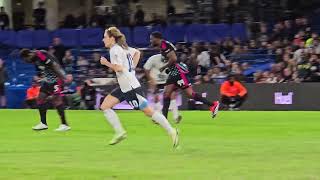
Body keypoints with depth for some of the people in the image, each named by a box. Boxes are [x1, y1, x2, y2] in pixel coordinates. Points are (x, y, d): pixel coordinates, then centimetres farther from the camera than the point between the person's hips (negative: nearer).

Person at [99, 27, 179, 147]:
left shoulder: (115, 50, -13)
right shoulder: (121, 47, 14)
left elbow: (119, 68, -24)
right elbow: (137, 52, 28)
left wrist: (106, 63, -11)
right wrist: (132, 67, 22)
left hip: (131, 87, -10)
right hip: (124, 87, 10)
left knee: (148, 111, -6)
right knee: (105, 106, 4)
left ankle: (171, 132, 0)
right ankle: (120, 132, 3)